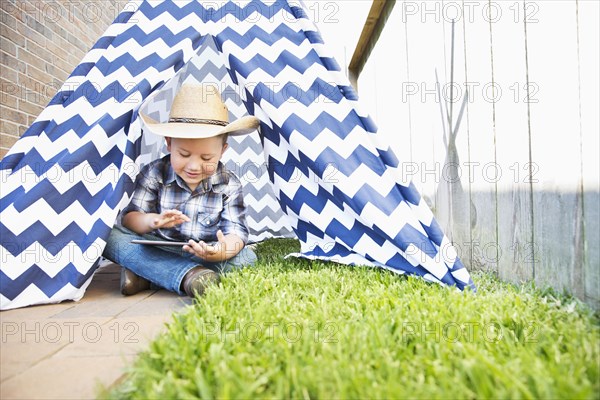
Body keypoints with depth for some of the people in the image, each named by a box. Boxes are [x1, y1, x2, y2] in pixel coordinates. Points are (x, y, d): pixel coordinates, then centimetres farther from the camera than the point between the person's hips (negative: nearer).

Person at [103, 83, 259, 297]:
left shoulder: (229, 185, -7)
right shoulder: (154, 174, -6)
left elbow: (236, 231, -14)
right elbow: (129, 217, -8)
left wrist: (223, 251, -39)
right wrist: (153, 221, -32)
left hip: (204, 255, 0)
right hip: (155, 251, 0)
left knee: (246, 257, -28)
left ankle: (144, 273, -26)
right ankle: (187, 276, -40)